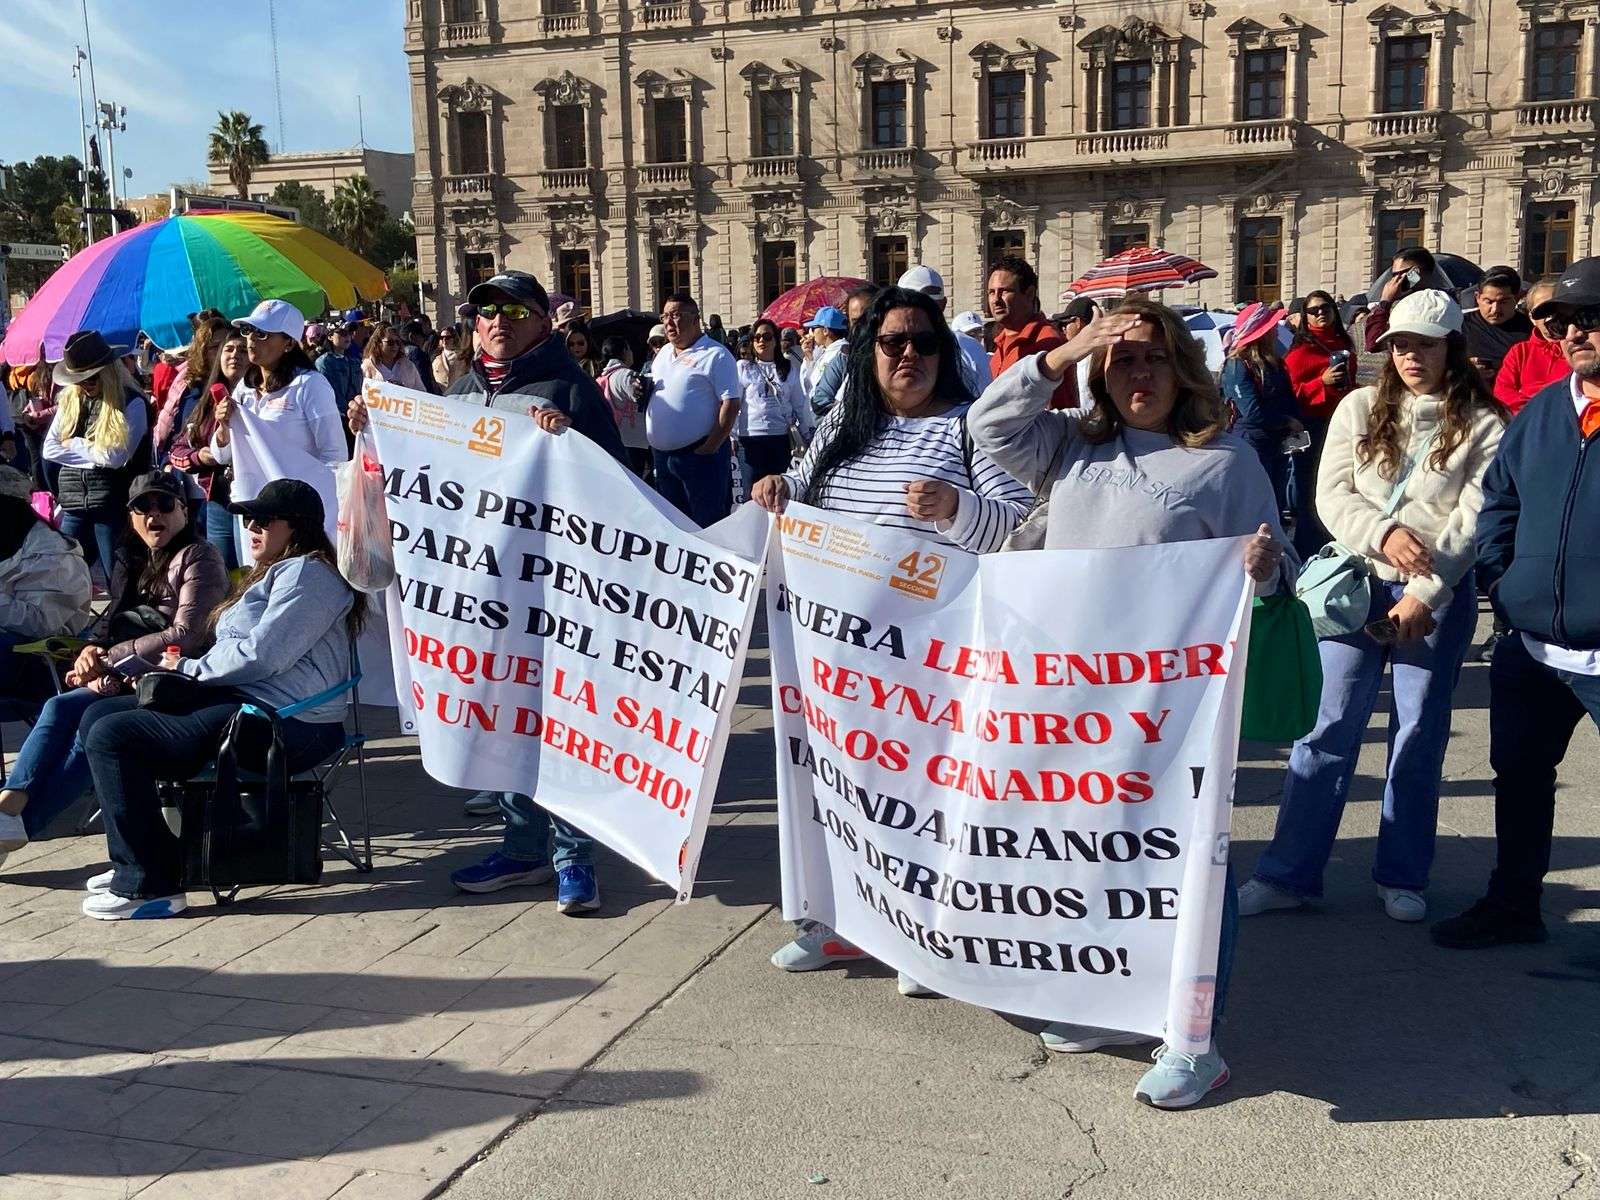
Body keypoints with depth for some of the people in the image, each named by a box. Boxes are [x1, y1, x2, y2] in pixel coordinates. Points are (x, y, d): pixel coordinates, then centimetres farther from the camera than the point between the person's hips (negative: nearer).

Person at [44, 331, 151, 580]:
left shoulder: (132, 403, -6)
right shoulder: (69, 400, 11)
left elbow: (116, 457, -13)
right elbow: (50, 449, 6)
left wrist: (75, 445, -2)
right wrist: (96, 455, -5)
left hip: (112, 505, -5)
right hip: (74, 505, 5)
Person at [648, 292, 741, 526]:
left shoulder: (715, 354, -8)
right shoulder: (663, 353, 16)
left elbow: (731, 404, -14)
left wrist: (709, 449, -18)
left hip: (700, 454, -8)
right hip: (661, 454, 8)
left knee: (709, 524, -5)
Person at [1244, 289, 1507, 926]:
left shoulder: (1483, 424, 0)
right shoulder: (1361, 408, 6)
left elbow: (1473, 521, -7)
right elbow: (1332, 493, -1)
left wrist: (1422, 595, -14)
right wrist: (1383, 533, -19)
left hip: (1439, 595, -1)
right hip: (1359, 584, 1)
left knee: (1418, 736, 5)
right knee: (1328, 727, -1)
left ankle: (1402, 876, 18)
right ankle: (1286, 873, 3)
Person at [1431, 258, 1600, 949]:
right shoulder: (1539, 413, 8)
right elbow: (1498, 498, 17)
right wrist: (1499, 579, 6)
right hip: (1530, 646, 6)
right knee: (1519, 773, 18)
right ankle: (1513, 905, 35)